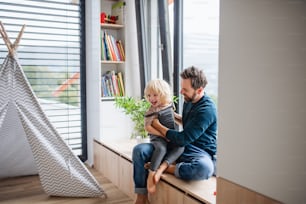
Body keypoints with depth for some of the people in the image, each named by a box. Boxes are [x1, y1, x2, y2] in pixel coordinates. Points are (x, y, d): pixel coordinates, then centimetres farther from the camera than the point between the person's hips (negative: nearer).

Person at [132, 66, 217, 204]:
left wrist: (158, 126, -10)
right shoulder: (188, 100, 7)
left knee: (204, 168, -44)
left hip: (200, 152, -7)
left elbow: (183, 139, -22)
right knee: (139, 150, -12)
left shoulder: (207, 109, -19)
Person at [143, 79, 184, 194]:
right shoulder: (153, 111, -13)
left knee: (180, 147, -23)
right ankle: (151, 175, -34)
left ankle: (161, 168, -37)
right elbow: (148, 127, -19)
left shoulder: (169, 104, 7)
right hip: (158, 138, -6)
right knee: (161, 148, -37)